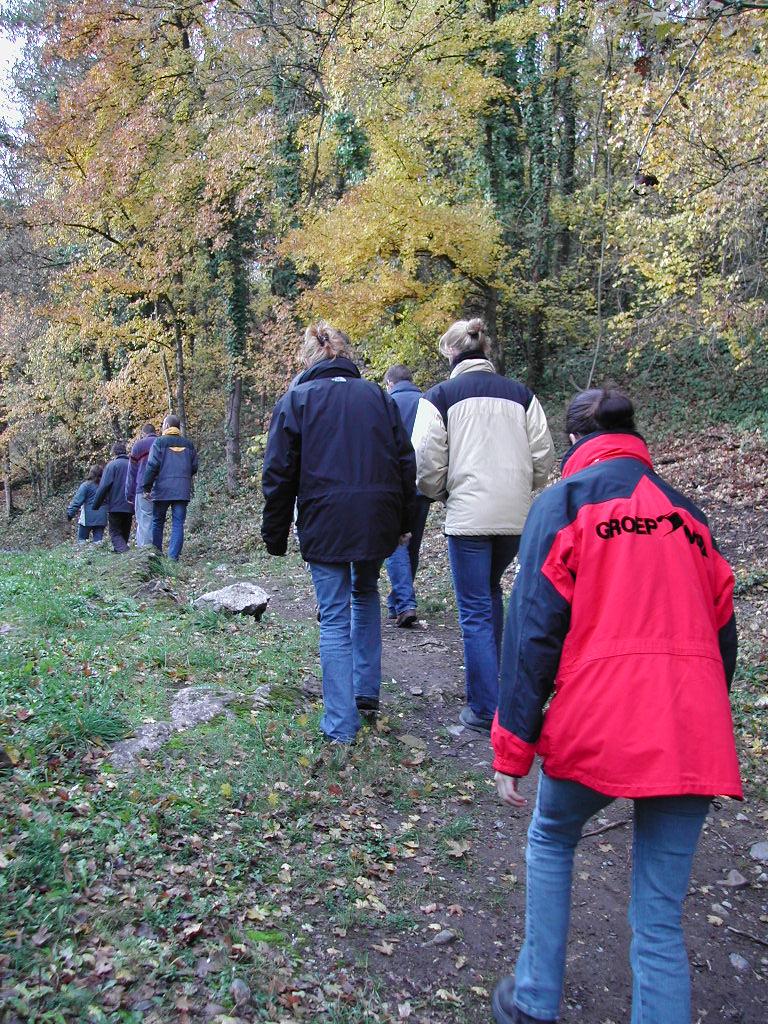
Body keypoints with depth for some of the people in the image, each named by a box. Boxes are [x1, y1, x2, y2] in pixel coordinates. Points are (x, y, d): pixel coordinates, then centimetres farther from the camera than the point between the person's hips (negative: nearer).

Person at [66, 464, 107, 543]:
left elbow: (77, 501, -11)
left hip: (88, 518, -4)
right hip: (101, 519, 4)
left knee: (81, 539, 7)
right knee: (98, 539, 5)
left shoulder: (86, 485, -6)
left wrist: (70, 513, -8)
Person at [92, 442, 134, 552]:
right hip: (130, 507, 5)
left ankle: (124, 551, -21)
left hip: (115, 506, -5)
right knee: (125, 533, 16)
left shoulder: (112, 465, -6)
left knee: (115, 533, 1)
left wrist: (96, 505, -4)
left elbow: (103, 487, -11)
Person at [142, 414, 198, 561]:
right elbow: (194, 468, 11)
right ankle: (173, 558, -6)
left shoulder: (159, 442, -2)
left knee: (157, 522, 11)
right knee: (178, 524, 1)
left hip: (162, 489, -2)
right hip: (182, 491, 2)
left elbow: (152, 466, -9)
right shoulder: (188, 444, 10)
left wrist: (146, 487, -3)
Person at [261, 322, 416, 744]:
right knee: (366, 594, 26)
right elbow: (406, 463, 8)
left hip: (325, 524, -3)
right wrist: (403, 523, 16)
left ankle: (341, 722, 8)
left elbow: (278, 475, -1)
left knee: (334, 616, 5)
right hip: (379, 520, 3)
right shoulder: (378, 396, 9)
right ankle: (367, 692, 28)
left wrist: (275, 536, 7)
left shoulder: (296, 399, 2)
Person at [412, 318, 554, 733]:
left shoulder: (440, 395, -2)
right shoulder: (521, 393, 8)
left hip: (469, 515, -4)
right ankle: (491, 679, 31)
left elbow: (428, 462, -7)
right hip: (516, 515, 5)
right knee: (490, 591, 25)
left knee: (476, 611, 4)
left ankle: (486, 710, 8)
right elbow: (543, 456, 6)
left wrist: (440, 493, 13)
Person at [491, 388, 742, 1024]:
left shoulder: (565, 501, 0)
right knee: (661, 922, 13)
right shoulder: (686, 512, 15)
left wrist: (512, 750, -3)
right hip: (692, 742, 4)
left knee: (550, 841, 25)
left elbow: (533, 630, -7)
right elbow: (720, 632, 17)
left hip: (596, 731, -3)